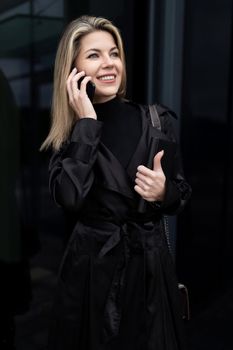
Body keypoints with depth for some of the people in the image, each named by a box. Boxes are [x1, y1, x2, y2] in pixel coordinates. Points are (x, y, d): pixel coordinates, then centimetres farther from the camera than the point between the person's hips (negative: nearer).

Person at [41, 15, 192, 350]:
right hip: (91, 267, 0)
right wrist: (87, 122, -20)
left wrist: (163, 192, -18)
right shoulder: (68, 131, -4)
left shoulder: (156, 119, -4)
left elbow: (182, 192, 4)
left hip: (151, 264, 1)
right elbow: (70, 197, -22)